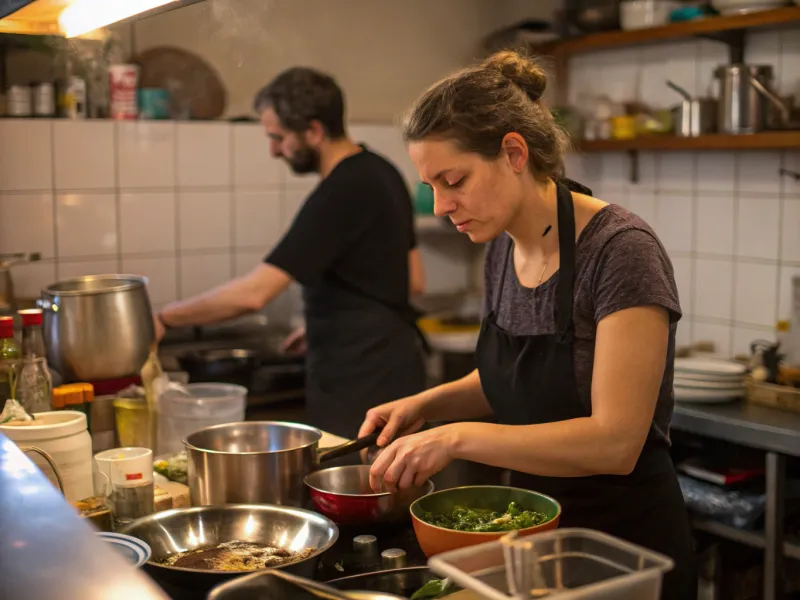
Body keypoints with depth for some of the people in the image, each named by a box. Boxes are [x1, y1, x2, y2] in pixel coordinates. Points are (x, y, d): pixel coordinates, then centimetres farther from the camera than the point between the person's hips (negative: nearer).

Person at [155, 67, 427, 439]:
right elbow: (414, 280, 16)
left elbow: (254, 293, -25)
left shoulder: (340, 195, -21)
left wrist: (165, 319, -13)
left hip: (356, 391, -10)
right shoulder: (381, 173, 8)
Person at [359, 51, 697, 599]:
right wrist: (429, 404, -3)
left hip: (625, 540, -7)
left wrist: (458, 437, -30)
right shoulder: (503, 247, 0)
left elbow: (615, 441, -27)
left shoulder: (620, 251, -23)